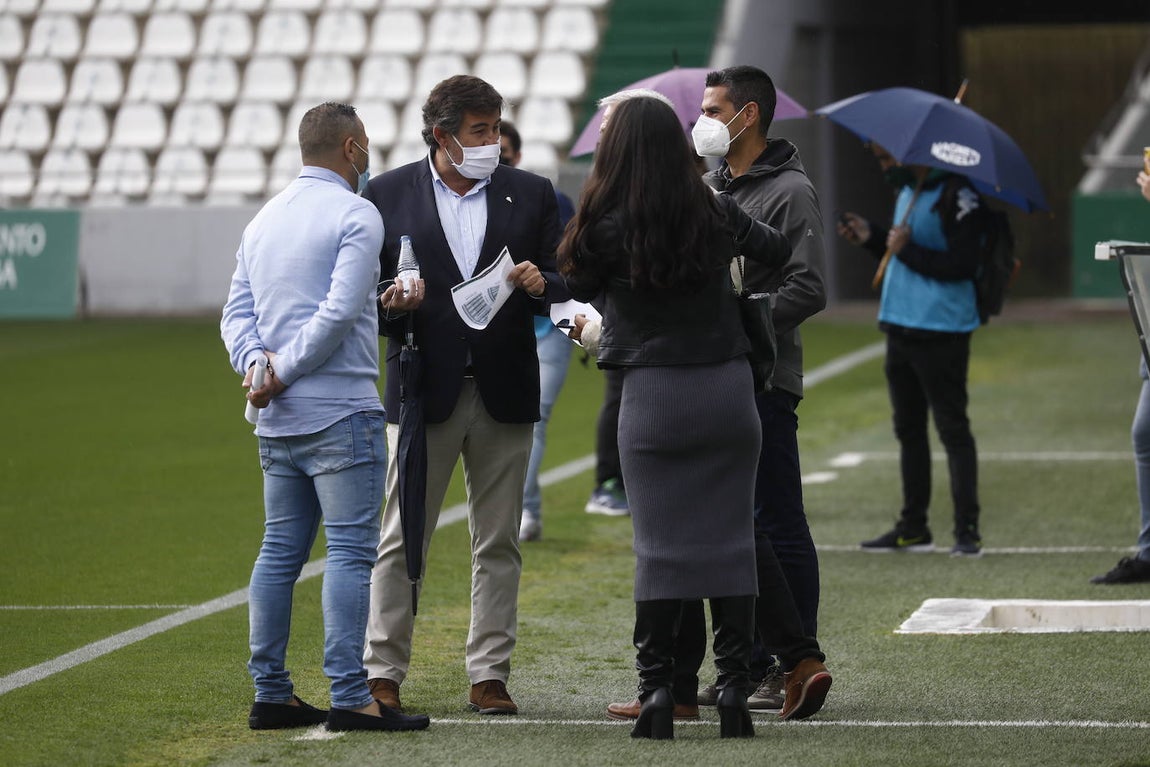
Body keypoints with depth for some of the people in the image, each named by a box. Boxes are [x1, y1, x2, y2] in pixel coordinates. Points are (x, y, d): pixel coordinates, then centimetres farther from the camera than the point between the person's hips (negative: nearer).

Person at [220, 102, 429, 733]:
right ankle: (349, 697, -12)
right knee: (350, 551, -8)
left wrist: (257, 364, -5)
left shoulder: (264, 220, 17)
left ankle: (270, 692, 11)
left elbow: (237, 313, 10)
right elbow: (338, 311, -17)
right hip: (339, 410, -8)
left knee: (280, 551, 10)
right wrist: (282, 373, -11)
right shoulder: (356, 215, -7)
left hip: (277, 421, 8)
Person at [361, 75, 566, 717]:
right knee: (401, 540, -1)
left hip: (505, 393, 2)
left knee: (499, 543, 5)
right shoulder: (389, 195, 4)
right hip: (424, 392, -2)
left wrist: (540, 284, -13)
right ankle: (383, 672, 4)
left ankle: (490, 675, 11)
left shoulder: (532, 194, 8)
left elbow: (569, 284, 8)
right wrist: (392, 305, -15)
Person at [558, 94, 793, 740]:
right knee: (730, 537, 6)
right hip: (728, 387, 2)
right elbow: (779, 249, 18)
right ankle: (734, 688, 5)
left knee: (660, 545, 2)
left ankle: (657, 687, -1)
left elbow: (577, 288, 7)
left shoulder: (607, 226, -9)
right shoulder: (716, 213, 1)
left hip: (653, 394, -2)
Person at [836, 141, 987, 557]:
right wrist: (870, 237, 10)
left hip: (941, 331, -10)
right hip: (900, 327, 10)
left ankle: (967, 530, -6)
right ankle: (913, 527, 22)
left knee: (952, 429, -7)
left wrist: (907, 250, -19)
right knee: (908, 429, 14)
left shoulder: (958, 195, -15)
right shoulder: (906, 193, 15)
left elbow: (962, 265, -21)